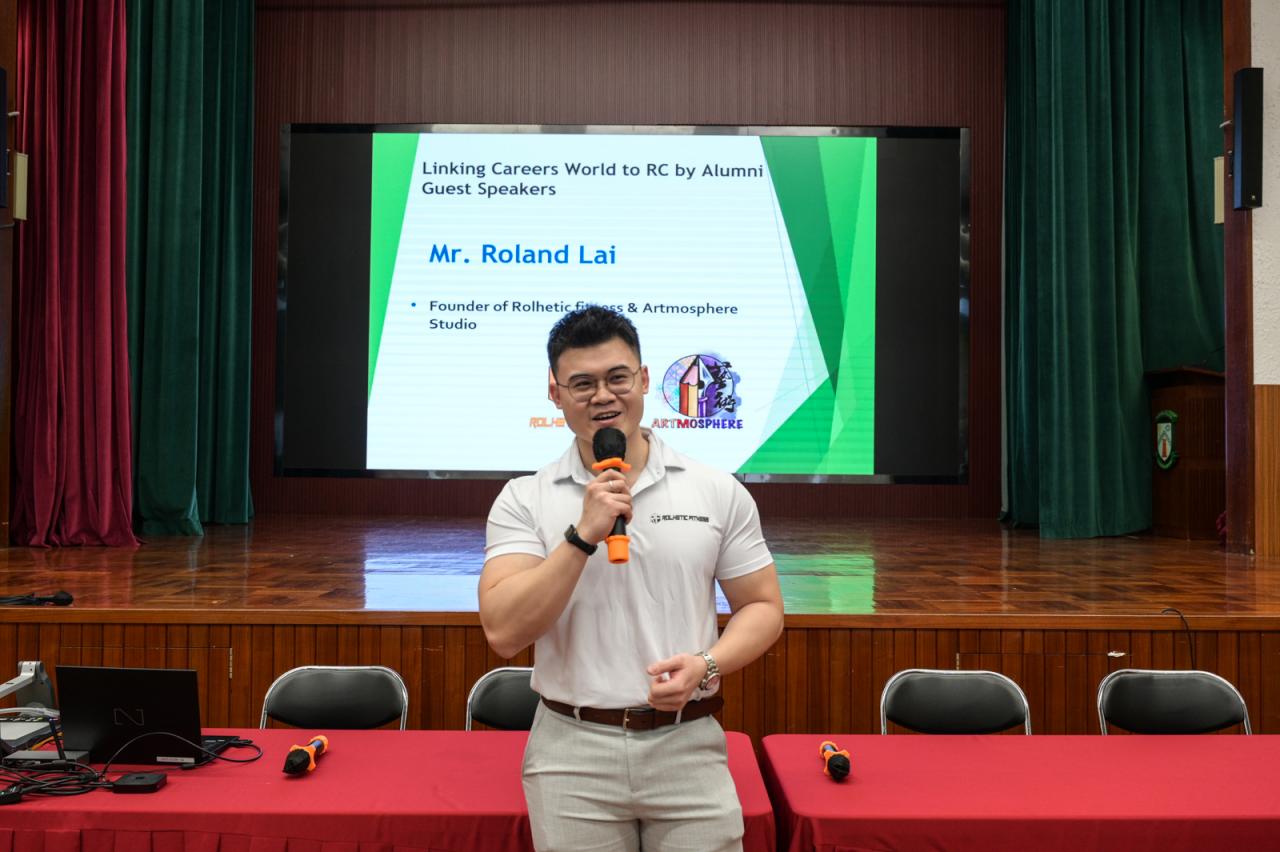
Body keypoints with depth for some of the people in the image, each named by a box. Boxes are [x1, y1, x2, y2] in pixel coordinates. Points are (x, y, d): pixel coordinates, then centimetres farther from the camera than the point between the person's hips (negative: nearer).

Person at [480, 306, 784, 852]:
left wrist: (706, 665, -13)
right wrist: (584, 534, -19)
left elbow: (763, 607, 5)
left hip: (689, 746, 1)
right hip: (572, 751, 0)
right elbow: (504, 633, -12)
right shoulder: (523, 501, -2)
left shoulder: (719, 493, 1)